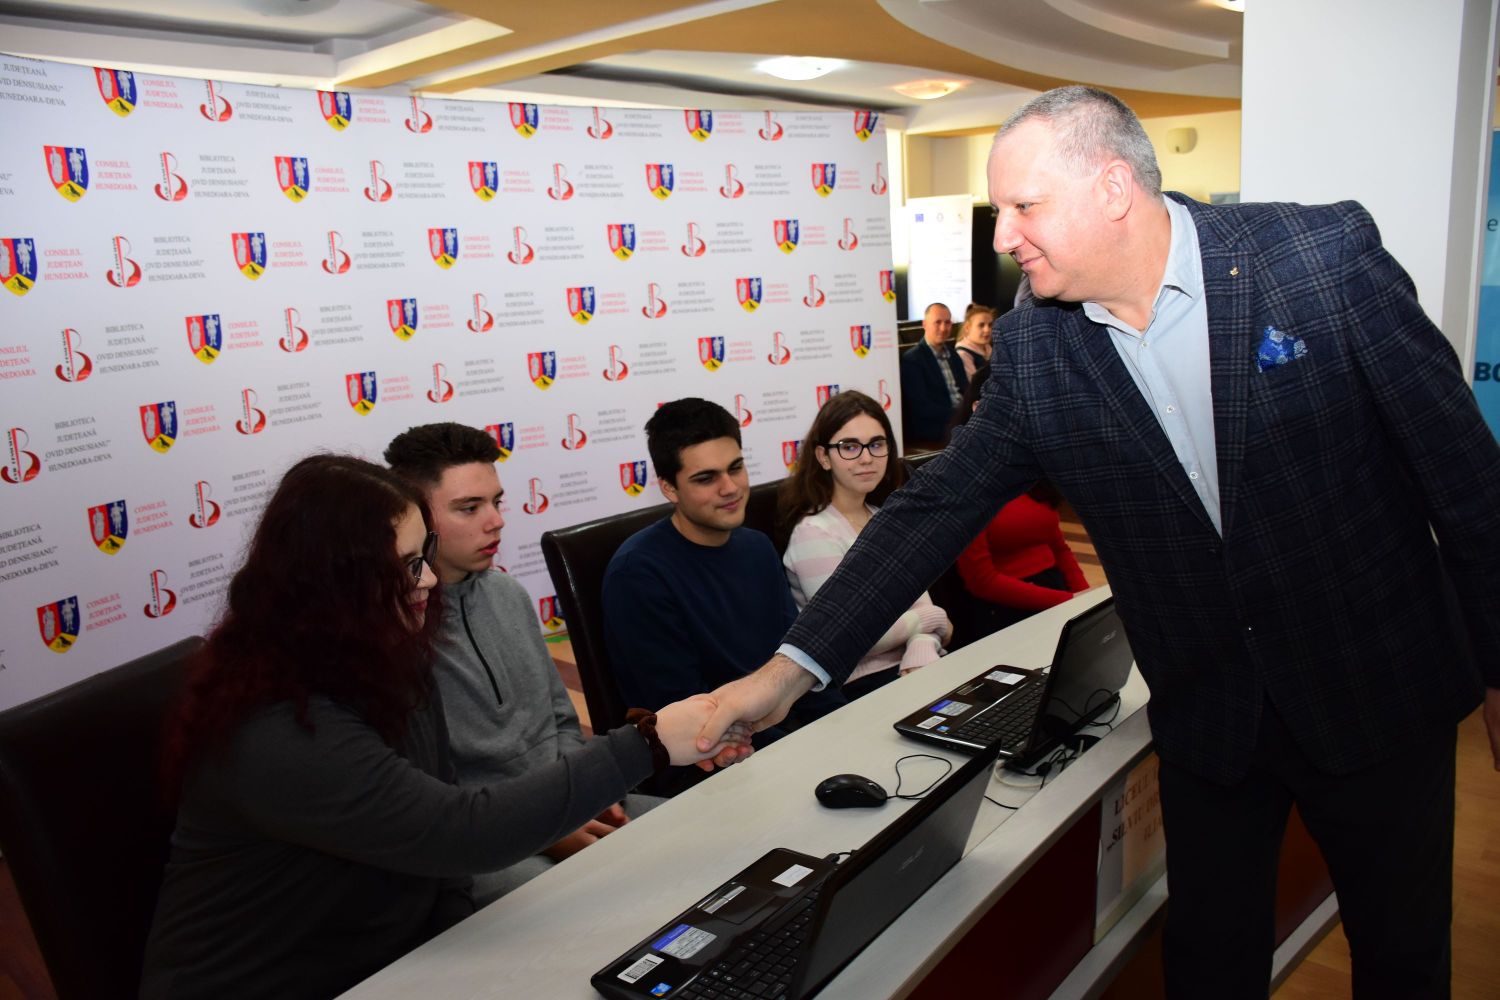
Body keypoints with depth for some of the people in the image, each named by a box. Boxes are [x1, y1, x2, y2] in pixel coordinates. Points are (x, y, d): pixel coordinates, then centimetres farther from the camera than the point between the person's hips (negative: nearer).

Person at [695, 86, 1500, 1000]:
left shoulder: (1327, 253, -15)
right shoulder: (1034, 351, -9)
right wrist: (795, 666, -10)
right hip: (1206, 711, 2)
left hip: (1379, 686, -1)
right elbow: (936, 508, -6)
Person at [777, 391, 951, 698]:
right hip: (862, 683, -7)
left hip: (911, 668, 7)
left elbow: (919, 601, 4)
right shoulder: (815, 534, -13)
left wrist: (921, 656, -17)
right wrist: (933, 620, -4)